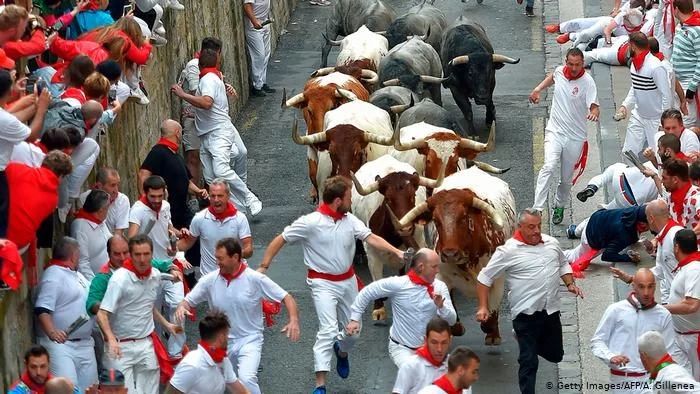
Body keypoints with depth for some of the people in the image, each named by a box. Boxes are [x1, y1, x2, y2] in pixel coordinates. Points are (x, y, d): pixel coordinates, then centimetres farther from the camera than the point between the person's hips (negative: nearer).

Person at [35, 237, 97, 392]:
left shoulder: (77, 275, 19)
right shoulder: (54, 275, -10)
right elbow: (42, 309, -21)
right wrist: (51, 331, -36)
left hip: (85, 344, 9)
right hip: (61, 345, -9)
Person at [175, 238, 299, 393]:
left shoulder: (255, 279, -13)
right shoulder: (210, 280, -5)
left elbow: (286, 297, -10)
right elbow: (189, 301, 4)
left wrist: (294, 320, -27)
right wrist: (181, 307, -21)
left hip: (249, 340, -4)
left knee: (246, 379, -27)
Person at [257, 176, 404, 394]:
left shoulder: (349, 220, -2)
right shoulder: (310, 223, -17)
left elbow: (371, 238, -8)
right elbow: (280, 240, -9)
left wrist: (396, 252, -22)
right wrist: (263, 267, -12)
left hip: (347, 281, 6)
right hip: (323, 283, -6)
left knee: (352, 330, 15)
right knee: (328, 330, -18)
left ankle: (342, 351, 52)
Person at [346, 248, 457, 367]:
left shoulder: (440, 287, -5)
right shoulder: (398, 284, -15)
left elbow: (452, 320, -5)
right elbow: (366, 293, -5)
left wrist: (441, 307, -25)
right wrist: (355, 319, -6)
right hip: (401, 347, -4)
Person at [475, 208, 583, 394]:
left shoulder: (552, 243, 5)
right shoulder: (508, 250, -12)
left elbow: (563, 264, 23)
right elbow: (484, 277, -7)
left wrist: (570, 284, 6)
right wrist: (483, 307, -12)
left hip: (551, 311, 6)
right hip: (526, 314, -6)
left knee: (555, 354, 17)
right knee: (529, 361, -3)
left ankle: (528, 342, 43)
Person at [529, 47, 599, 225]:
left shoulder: (587, 82, -14)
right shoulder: (560, 71, -2)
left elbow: (595, 107, -24)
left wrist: (594, 113, -46)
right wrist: (538, 89, 17)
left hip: (575, 137, -1)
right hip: (555, 131, 1)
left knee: (567, 178, 10)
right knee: (549, 167, -22)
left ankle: (559, 206, 38)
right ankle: (537, 208, -27)